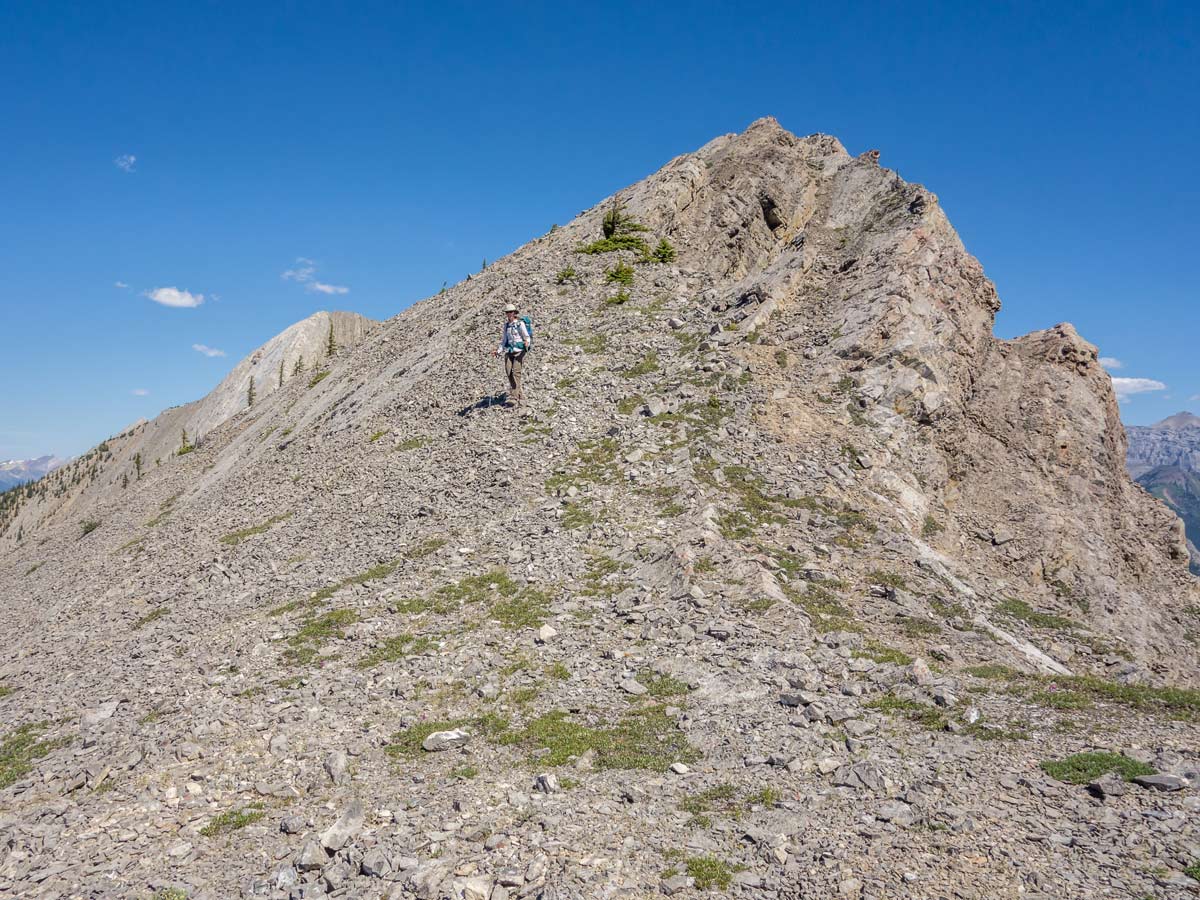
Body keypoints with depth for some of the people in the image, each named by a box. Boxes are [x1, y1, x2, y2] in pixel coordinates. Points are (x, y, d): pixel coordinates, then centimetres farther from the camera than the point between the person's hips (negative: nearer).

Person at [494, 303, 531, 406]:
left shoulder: (520, 324, -3)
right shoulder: (506, 325, 15)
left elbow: (526, 337, -4)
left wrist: (527, 343, -26)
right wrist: (499, 350, 12)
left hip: (519, 351, -6)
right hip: (509, 351, 6)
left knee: (516, 372, -16)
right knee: (508, 371, -6)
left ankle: (514, 397, -20)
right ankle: (519, 395, 5)